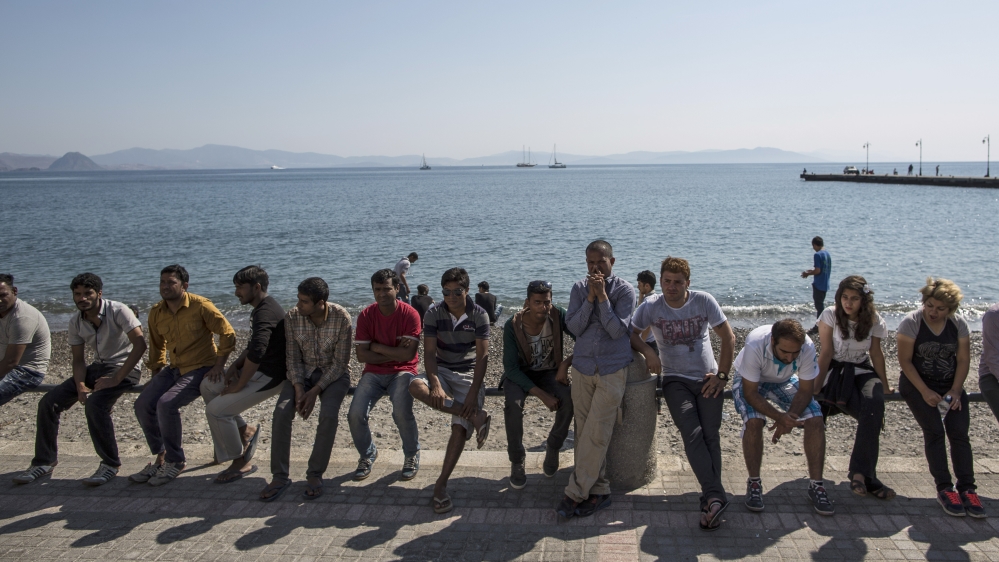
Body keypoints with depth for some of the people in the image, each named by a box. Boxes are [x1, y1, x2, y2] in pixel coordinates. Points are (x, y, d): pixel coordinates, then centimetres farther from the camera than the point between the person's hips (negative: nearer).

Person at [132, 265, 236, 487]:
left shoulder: (200, 306, -16)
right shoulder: (156, 312, 3)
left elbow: (228, 334, -12)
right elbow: (157, 346, 18)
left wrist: (219, 365, -14)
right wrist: (155, 376, 15)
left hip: (201, 368, -7)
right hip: (175, 368, 7)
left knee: (166, 404, -25)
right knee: (143, 404, -8)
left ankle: (176, 462, -7)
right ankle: (160, 457, 10)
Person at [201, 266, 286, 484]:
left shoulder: (265, 312, -22)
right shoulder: (261, 308, 12)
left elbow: (256, 353, -32)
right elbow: (252, 347, 20)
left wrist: (238, 386, -21)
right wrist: (235, 366, 2)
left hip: (269, 377, -10)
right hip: (258, 370, 11)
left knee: (216, 409, -12)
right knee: (208, 385, 10)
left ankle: (240, 463, 4)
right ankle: (245, 431, 16)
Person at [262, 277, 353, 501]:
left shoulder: (341, 317, -19)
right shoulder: (292, 317, -11)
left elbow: (340, 362, -16)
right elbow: (292, 358, -5)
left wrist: (315, 391, -22)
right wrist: (299, 389, -19)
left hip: (334, 373, -2)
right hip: (303, 372, 3)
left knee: (329, 413, -29)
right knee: (281, 411, -22)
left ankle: (315, 475, -13)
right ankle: (280, 476, -11)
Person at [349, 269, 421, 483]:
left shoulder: (410, 314, -11)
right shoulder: (366, 316, -3)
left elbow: (408, 354, -18)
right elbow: (361, 355, -8)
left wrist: (377, 347, -11)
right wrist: (395, 354, -14)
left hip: (402, 372, -3)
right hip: (374, 373, 3)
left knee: (402, 412, -28)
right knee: (355, 415, -17)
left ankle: (412, 455, 2)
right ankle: (367, 455, 14)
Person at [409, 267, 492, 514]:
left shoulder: (479, 315, -9)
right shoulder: (434, 313, -5)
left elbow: (482, 356, -14)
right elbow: (429, 353, -12)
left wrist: (473, 393, -25)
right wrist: (435, 384, -30)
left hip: (469, 374, -2)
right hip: (442, 371, 2)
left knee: (460, 427, -21)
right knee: (416, 386, -32)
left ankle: (441, 485, -13)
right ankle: (476, 416, -28)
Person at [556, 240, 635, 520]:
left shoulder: (624, 290, -4)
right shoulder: (579, 288, 6)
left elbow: (617, 330, -12)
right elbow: (574, 327, -3)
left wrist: (602, 297, -16)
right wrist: (590, 298, -12)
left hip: (613, 370, -4)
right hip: (583, 368, 4)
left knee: (596, 434, -7)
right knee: (585, 432, 4)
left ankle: (575, 493, -1)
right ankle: (599, 490, 14)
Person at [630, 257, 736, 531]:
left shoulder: (704, 301, -4)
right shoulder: (651, 306, -3)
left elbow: (728, 337, 2)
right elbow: (631, 334, 3)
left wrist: (722, 375, -2)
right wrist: (648, 351, -17)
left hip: (708, 379, 1)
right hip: (675, 380, 0)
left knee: (710, 435, -12)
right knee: (692, 433, -20)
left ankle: (709, 503, -10)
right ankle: (715, 496, -26)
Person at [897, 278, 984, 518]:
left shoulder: (959, 324, -3)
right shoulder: (911, 322, -14)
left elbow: (963, 360, -1)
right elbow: (905, 361, -13)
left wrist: (955, 392, -12)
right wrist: (925, 392, -19)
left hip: (950, 385, 3)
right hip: (917, 384, -3)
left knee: (959, 432, -10)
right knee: (934, 431, -15)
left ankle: (967, 489, -7)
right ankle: (944, 489, -10)